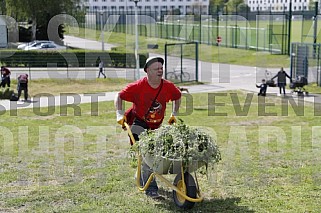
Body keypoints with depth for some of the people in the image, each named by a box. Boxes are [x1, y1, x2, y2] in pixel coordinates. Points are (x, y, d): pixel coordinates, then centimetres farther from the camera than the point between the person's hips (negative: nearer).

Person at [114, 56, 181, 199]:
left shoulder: (168, 87, -9)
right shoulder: (138, 87, -20)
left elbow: (177, 96, 13)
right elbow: (119, 96, -10)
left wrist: (174, 114, 10)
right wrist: (120, 114, -21)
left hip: (156, 126, 5)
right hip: (139, 124, -5)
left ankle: (142, 178, 40)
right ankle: (150, 188, -10)